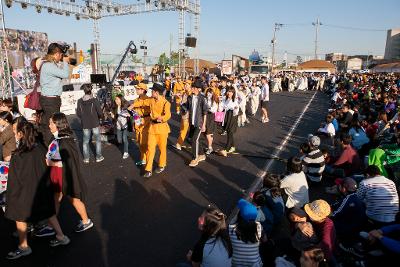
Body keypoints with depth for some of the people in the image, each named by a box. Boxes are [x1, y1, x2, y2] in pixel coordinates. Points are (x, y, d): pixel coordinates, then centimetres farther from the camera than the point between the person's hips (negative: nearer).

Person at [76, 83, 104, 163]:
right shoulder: (94, 100, -16)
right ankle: (98, 157, 19)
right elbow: (100, 113, -13)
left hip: (85, 124, 3)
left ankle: (86, 158, 22)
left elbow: (78, 114, -1)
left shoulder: (80, 101, -7)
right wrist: (99, 116, 9)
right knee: (98, 140, 14)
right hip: (95, 124, -2)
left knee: (85, 141, 16)